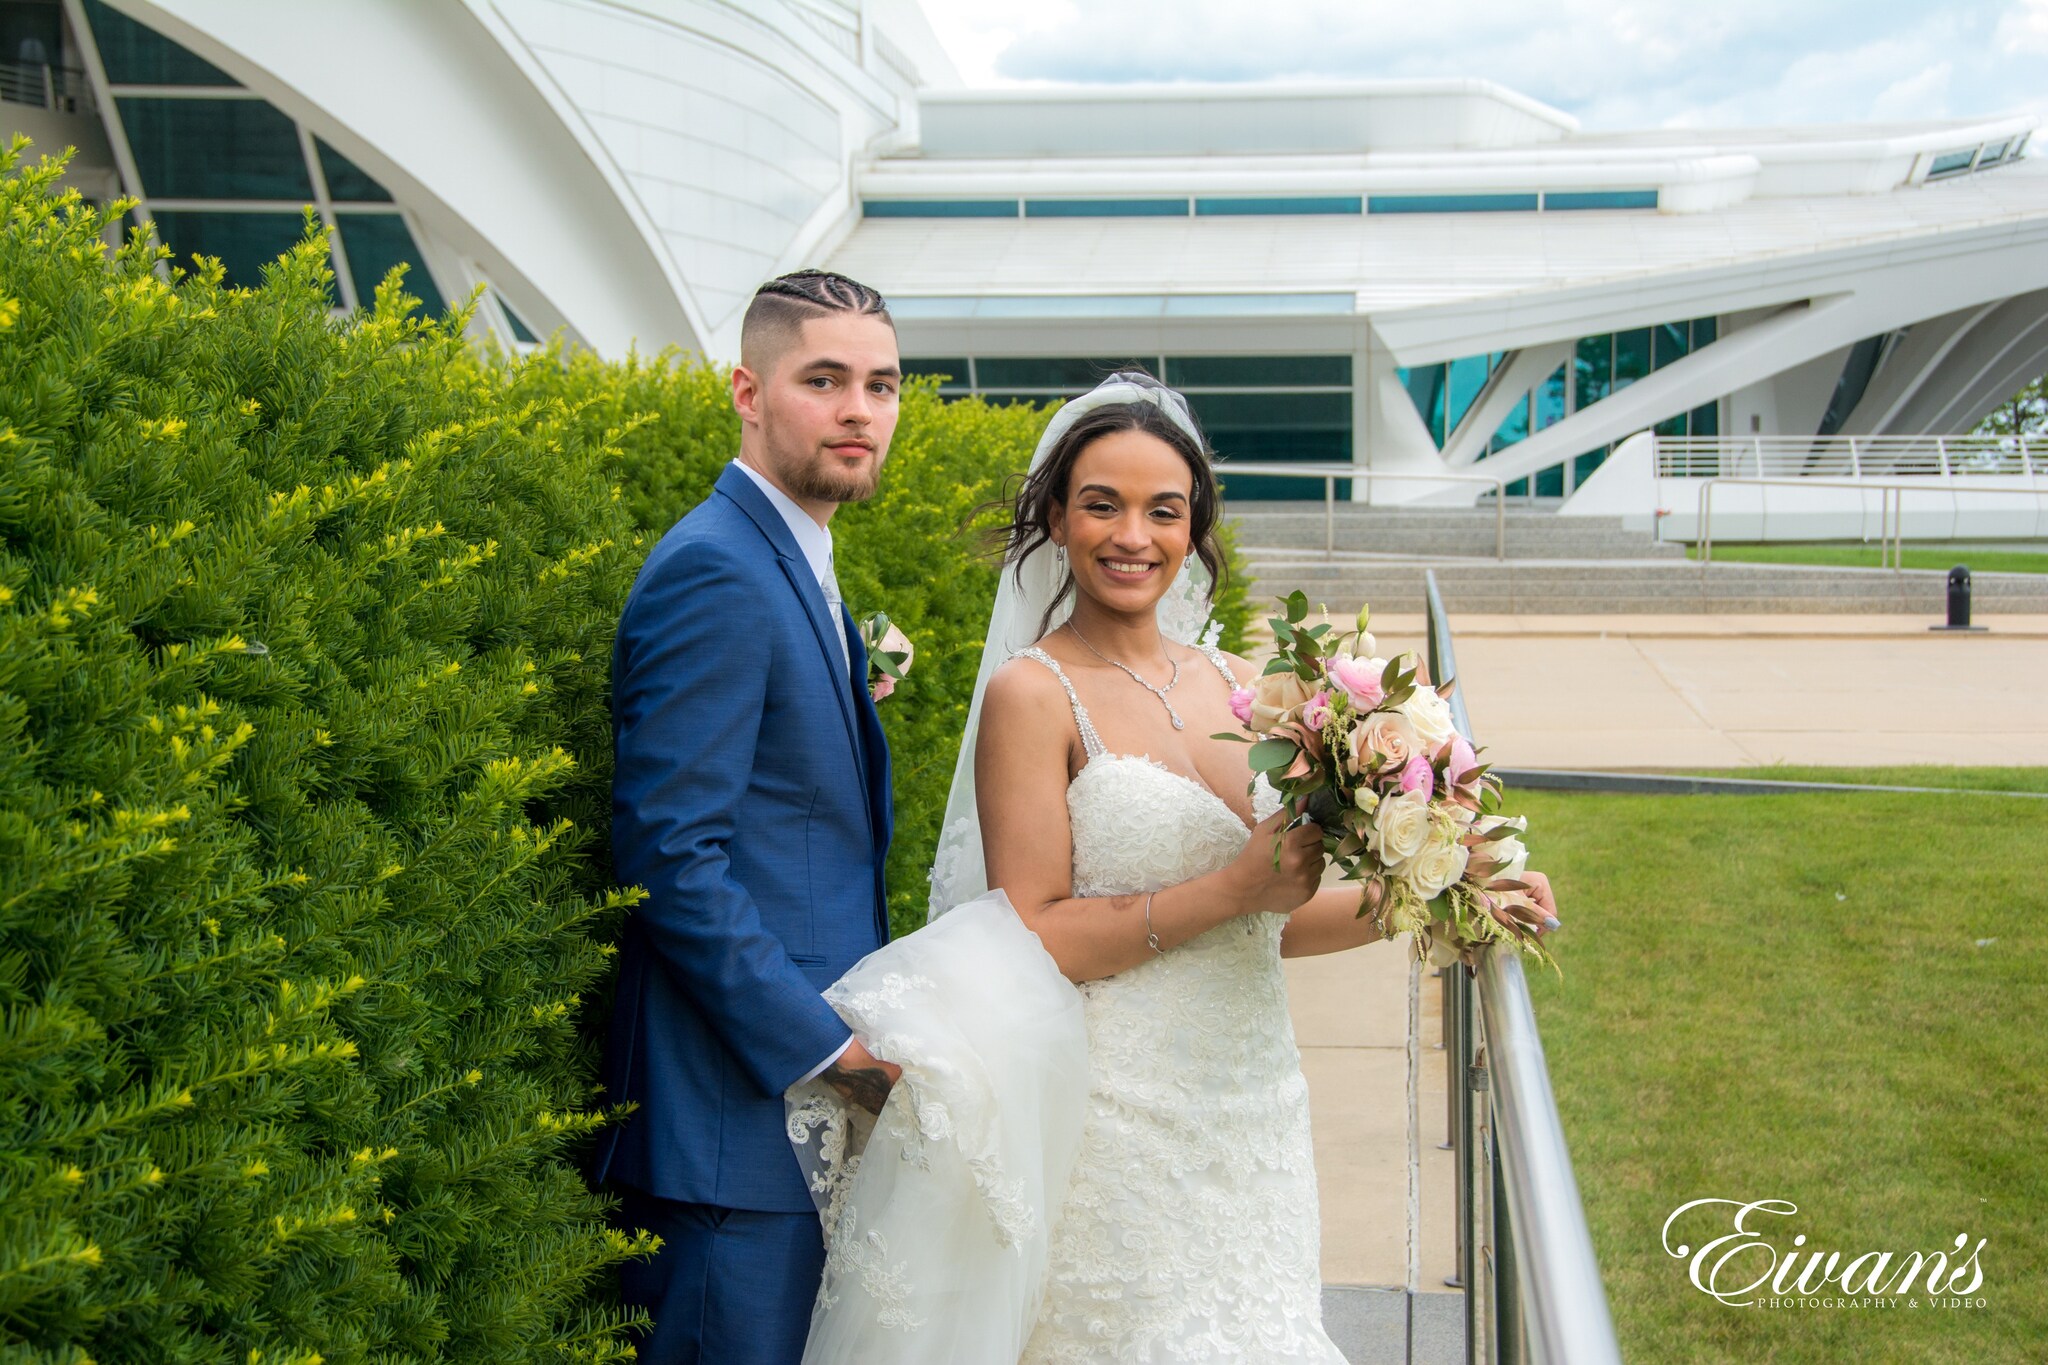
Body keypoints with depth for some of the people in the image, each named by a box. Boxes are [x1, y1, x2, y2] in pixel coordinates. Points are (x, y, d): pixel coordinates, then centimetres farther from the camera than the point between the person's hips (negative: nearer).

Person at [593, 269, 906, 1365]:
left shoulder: (795, 573, 17)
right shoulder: (715, 573, -16)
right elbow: (672, 856, -21)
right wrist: (830, 1050, -18)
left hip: (809, 1105, 10)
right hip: (736, 1114, -10)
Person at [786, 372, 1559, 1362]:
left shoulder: (1236, 685, 8)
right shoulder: (1033, 695, -10)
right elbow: (1032, 939, -15)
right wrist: (1236, 886, -19)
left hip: (1251, 1117, 6)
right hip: (1118, 1128, -6)